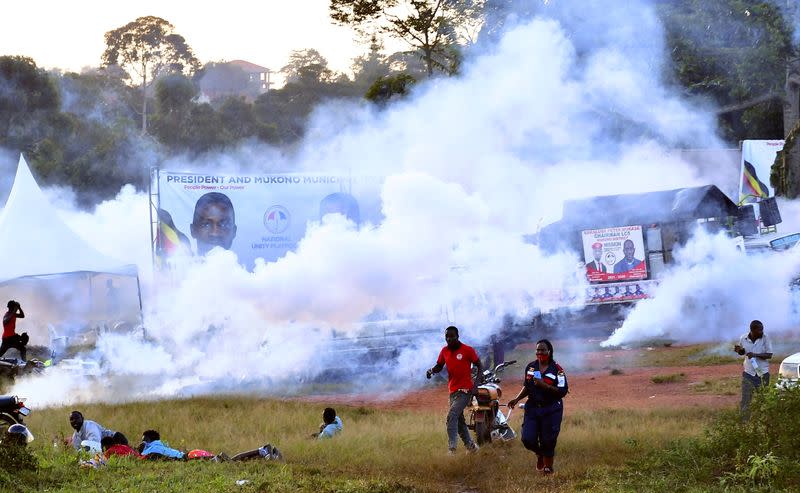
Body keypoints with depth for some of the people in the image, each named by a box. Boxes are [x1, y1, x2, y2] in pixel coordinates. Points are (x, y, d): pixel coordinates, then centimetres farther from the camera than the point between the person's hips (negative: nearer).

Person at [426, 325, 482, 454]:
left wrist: (477, 384, -13)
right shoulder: (444, 351, 7)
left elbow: (479, 366, -1)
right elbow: (439, 366, 19)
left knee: (452, 416, -21)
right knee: (459, 420, 15)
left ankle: (451, 449, -25)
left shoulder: (467, 350, -8)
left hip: (465, 390, -7)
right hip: (453, 390, 7)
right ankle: (471, 446, 31)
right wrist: (432, 371, -5)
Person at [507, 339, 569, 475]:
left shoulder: (557, 369, -8)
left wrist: (544, 386, -23)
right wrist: (517, 399, 6)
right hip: (532, 407, 4)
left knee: (548, 440, -1)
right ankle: (539, 454, 28)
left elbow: (562, 391, -13)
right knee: (528, 439, -5)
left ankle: (548, 467, 19)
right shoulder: (530, 367, 7)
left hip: (551, 409, -4)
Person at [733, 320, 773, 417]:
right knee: (745, 399, 1)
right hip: (748, 373, 1)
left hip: (762, 373, -1)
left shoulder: (765, 339, -10)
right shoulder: (743, 339, -5)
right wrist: (739, 350, -11)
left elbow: (769, 355, -11)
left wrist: (755, 355, -24)